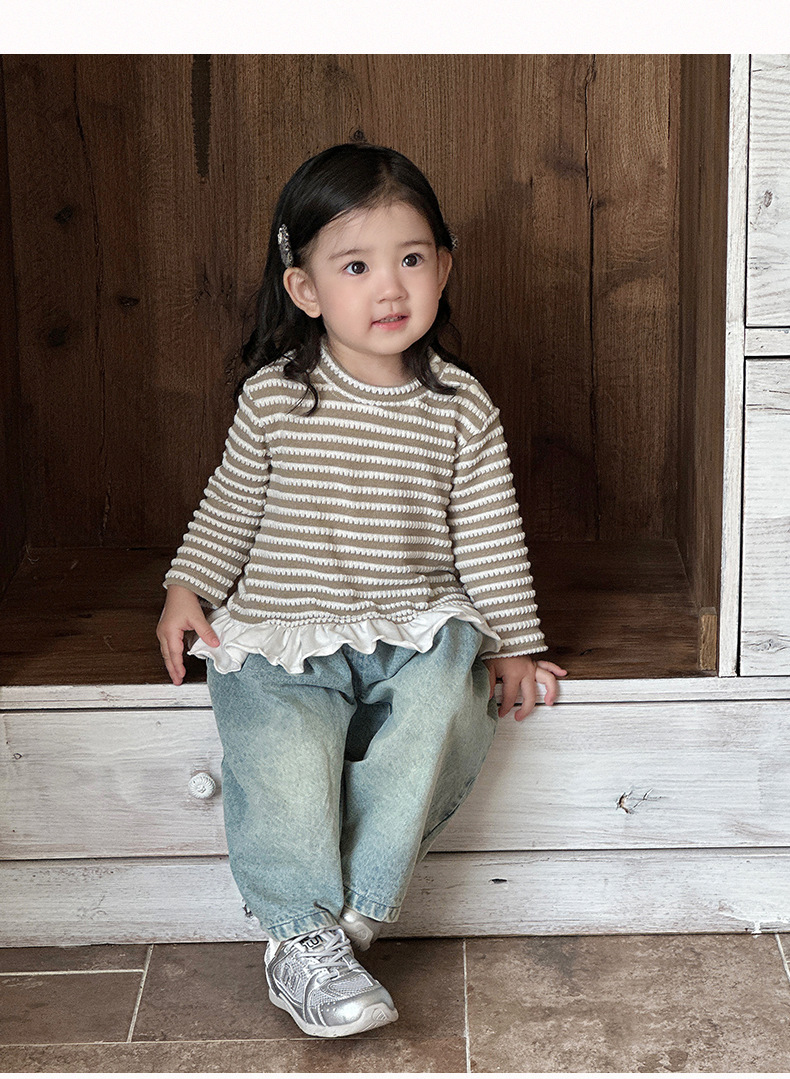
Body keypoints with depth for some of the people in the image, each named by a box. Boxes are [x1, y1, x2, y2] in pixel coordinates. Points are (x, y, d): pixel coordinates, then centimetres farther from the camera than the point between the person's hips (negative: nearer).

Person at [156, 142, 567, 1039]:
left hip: (415, 630, 1)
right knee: (283, 750, -28)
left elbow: (490, 535, 7)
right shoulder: (274, 396, -3)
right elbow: (231, 505, 11)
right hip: (281, 635, -1)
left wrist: (515, 644, 5)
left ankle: (354, 905, -20)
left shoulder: (460, 405, 0)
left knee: (444, 710, -29)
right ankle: (300, 938, -14)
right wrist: (187, 587, 2)